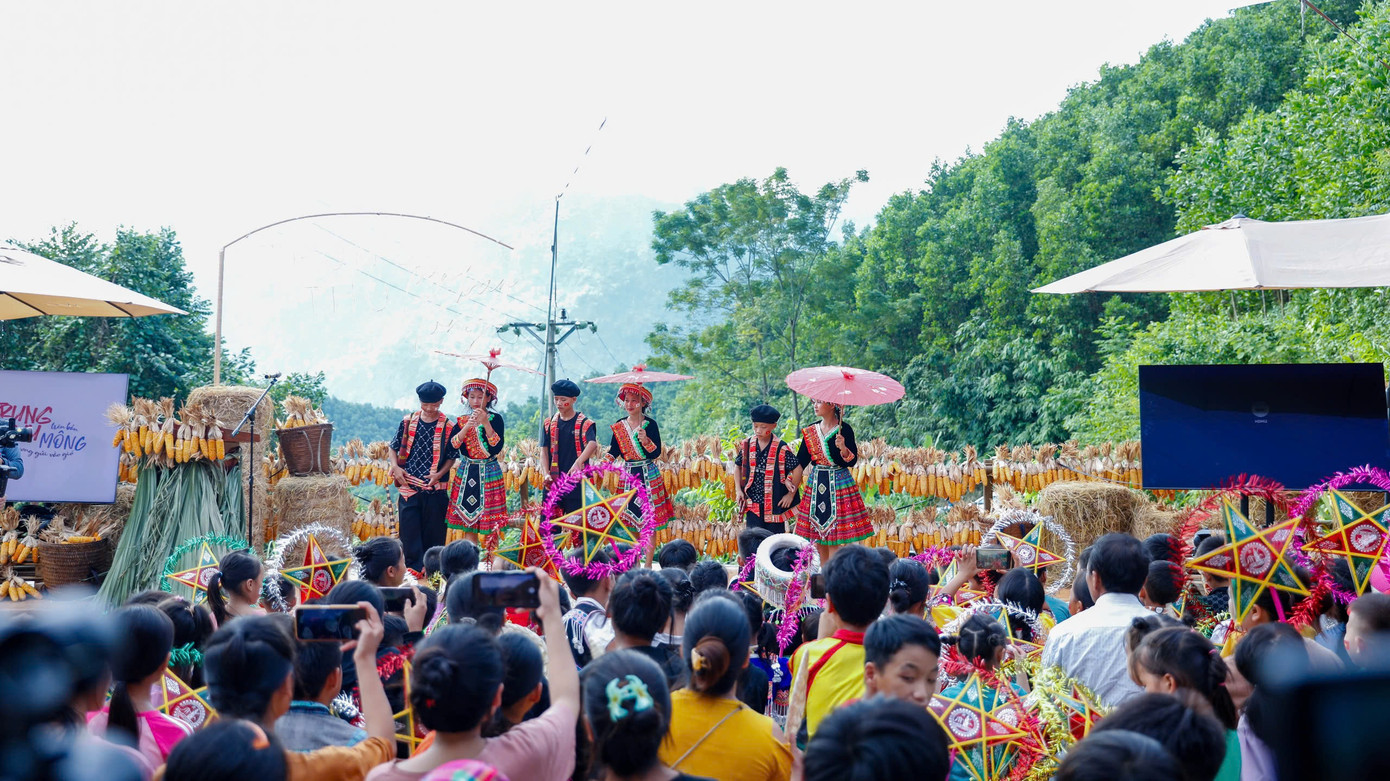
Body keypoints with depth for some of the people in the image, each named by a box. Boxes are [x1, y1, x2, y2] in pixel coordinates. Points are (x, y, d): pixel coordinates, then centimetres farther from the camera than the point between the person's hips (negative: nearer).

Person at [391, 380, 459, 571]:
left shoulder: (448, 426, 0)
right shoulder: (408, 422, 5)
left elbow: (451, 456, 3)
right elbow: (394, 448, 13)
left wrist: (439, 474, -12)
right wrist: (396, 467, -3)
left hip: (435, 488, -1)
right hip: (409, 486, 1)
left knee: (433, 533, 5)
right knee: (408, 528, -2)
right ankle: (413, 568, 5)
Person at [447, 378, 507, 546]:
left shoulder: (495, 418, -1)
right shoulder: (462, 421, 9)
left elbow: (498, 447, -13)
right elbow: (452, 445, -6)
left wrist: (485, 423, -20)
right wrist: (468, 426, -17)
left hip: (489, 474, -3)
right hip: (466, 475, 3)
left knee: (490, 523, -4)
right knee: (467, 523, 2)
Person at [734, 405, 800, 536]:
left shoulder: (781, 448, -9)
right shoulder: (746, 445, 2)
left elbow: (797, 469, -5)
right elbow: (738, 466, 16)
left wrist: (790, 494, -5)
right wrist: (738, 489, 6)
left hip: (775, 504, -2)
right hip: (753, 502, 2)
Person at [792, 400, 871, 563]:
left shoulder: (844, 429, -7)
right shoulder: (810, 431, 8)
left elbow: (852, 461, -9)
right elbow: (800, 461, 7)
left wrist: (843, 448, -28)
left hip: (838, 483, -5)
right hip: (816, 484, 5)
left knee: (833, 540, -6)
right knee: (819, 539, 7)